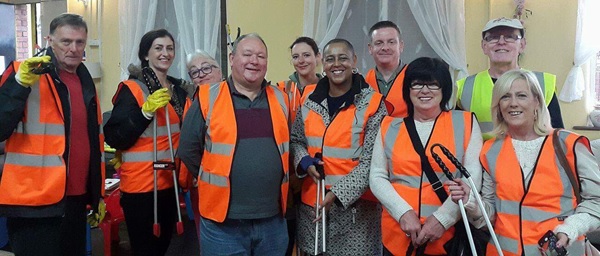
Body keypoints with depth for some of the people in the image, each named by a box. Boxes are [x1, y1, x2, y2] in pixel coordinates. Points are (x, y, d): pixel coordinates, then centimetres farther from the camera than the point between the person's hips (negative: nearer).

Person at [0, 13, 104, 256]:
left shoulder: (86, 82, 12)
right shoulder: (21, 72, -7)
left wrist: (97, 193, 17)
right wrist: (21, 84, -28)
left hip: (76, 200, 6)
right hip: (35, 201, -6)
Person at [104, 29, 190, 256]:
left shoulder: (179, 89, 10)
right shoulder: (131, 89, -10)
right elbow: (115, 138, -17)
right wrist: (146, 111, -25)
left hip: (170, 183, 7)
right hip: (140, 184, -6)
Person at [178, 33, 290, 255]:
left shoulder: (280, 99, 6)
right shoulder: (208, 98, -4)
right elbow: (189, 150, -1)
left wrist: (272, 179, 9)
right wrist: (216, 180, 4)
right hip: (223, 220, -3)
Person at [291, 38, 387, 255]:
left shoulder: (372, 103, -8)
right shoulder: (309, 97, 4)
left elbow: (371, 161, -12)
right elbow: (296, 139, 14)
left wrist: (338, 193, -19)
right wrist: (305, 162, -7)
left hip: (355, 205, -4)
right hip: (311, 201, 4)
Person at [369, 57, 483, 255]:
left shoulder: (465, 123, 2)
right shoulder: (390, 127, 6)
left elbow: (472, 178, -5)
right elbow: (377, 177, 2)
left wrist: (442, 218, -13)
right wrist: (403, 213, -11)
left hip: (448, 235, -1)